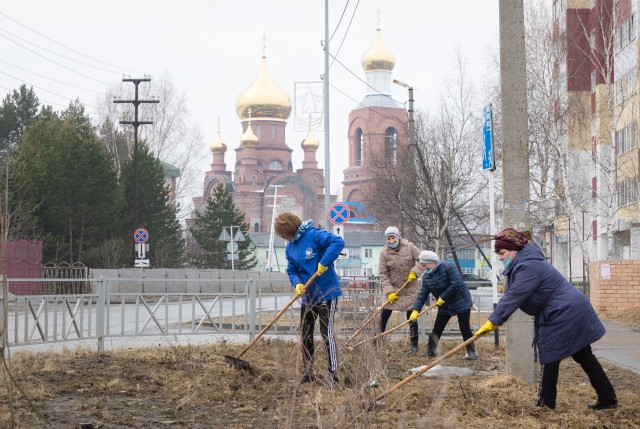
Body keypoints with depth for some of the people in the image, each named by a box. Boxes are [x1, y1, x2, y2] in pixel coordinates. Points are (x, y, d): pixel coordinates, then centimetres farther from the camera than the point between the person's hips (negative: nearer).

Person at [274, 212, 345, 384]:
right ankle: (308, 371, 22)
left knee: (327, 333, -7)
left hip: (326, 293, -8)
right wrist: (297, 283, -12)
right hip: (307, 296, 8)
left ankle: (333, 373, -1)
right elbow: (292, 271, 9)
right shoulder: (290, 247, 7)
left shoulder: (313, 235, -16)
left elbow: (338, 242, -26)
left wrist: (324, 263, -28)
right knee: (305, 334, 11)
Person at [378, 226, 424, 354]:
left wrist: (415, 271, -19)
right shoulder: (384, 253, -8)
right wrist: (389, 291, -15)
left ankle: (414, 345, 9)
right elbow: (383, 274, -8)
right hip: (393, 289, 1)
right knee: (384, 315, 1)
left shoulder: (409, 247, -8)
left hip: (410, 289, -1)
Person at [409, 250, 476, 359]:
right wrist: (416, 310, -14)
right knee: (437, 329, 4)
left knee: (465, 328, -3)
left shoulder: (449, 267, -21)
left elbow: (456, 284, -28)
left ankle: (472, 352, 8)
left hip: (461, 303, -6)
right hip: (444, 306, 6)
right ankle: (429, 351, 13)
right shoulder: (426, 276, -1)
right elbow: (423, 294, -3)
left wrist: (443, 297, -22)